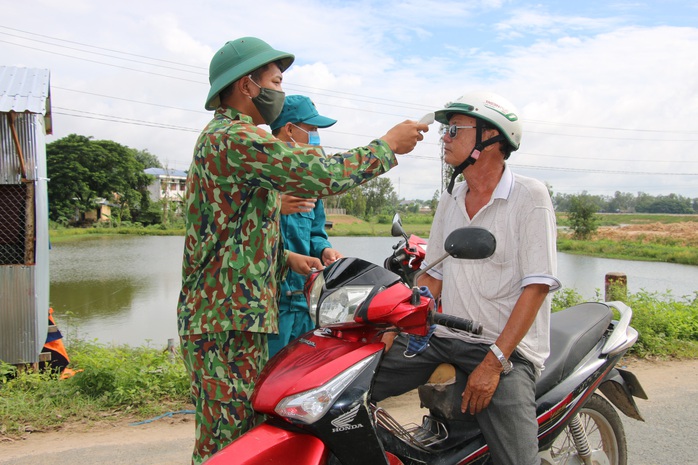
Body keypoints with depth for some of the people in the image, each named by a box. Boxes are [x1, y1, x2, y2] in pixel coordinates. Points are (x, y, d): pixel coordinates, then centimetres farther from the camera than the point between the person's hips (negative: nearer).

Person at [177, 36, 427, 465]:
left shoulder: (219, 137, 21)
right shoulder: (236, 137, -14)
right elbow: (323, 174, -20)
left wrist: (285, 257, 16)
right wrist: (389, 144, -7)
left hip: (223, 313, 11)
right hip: (228, 319, -11)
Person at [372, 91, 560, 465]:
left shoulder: (530, 196, -7)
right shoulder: (449, 201, 13)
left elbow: (537, 286, -13)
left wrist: (494, 361, -19)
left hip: (507, 346, -5)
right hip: (443, 336, 6)